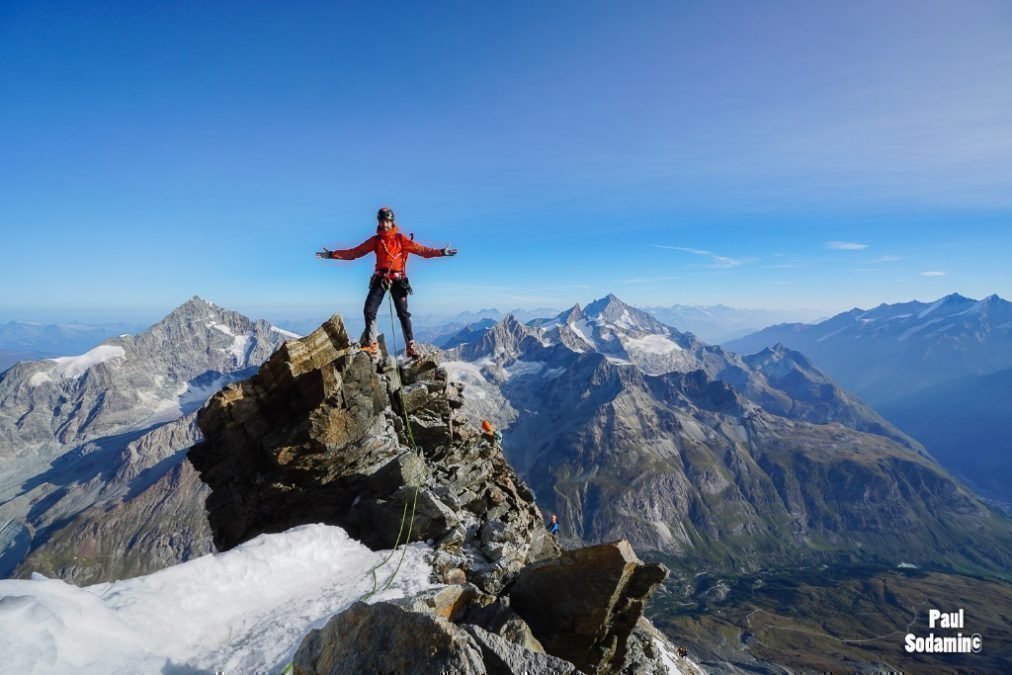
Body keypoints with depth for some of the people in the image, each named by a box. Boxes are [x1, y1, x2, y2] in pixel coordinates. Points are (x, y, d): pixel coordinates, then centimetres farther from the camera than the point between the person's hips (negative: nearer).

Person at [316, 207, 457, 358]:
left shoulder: (401, 239, 4)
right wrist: (333, 254, 4)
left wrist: (440, 252, -17)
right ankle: (371, 345, -2)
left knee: (403, 313, -3)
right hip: (380, 279, 2)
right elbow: (354, 252, 9)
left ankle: (411, 346, 0)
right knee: (369, 310, -8)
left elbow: (420, 249, -5)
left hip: (398, 280, -2)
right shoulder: (375, 240, 10)